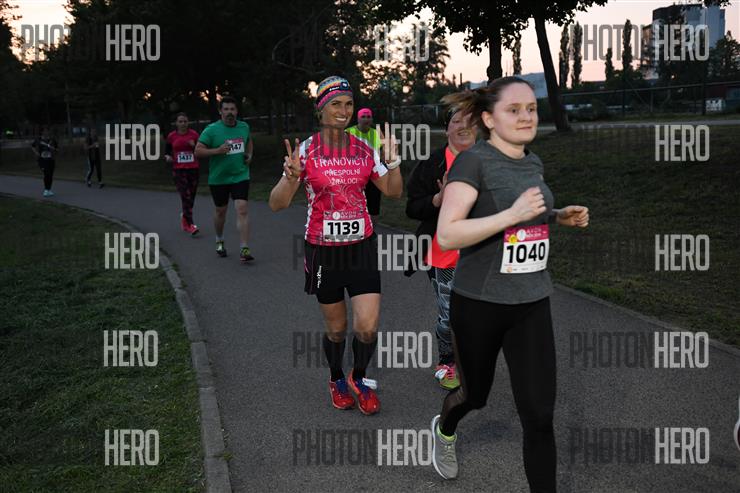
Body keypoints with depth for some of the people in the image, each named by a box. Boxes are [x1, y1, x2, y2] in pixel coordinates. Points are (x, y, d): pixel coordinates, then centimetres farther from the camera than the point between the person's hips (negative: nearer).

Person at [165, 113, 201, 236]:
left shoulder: (194, 134, 3)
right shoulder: (171, 136, 3)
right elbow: (167, 151, 12)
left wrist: (194, 145, -14)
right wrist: (167, 157, -10)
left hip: (194, 169, 2)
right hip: (179, 170, -2)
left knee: (191, 197, 9)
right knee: (186, 197, -13)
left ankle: (184, 216, 36)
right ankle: (190, 225, -14)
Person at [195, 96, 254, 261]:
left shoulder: (244, 127, 3)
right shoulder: (211, 130, -10)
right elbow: (198, 151, -11)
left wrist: (249, 155, 5)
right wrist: (217, 150, -24)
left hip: (240, 176, 1)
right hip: (218, 178, -1)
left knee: (242, 210, -13)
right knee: (221, 211, 14)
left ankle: (244, 249, -14)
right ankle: (219, 241, 41)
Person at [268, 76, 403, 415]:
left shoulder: (365, 149, 0)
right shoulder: (305, 150, -8)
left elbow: (394, 192, 6)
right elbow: (277, 204, -10)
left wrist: (393, 161, -10)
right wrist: (291, 175, -28)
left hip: (361, 246, 2)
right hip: (323, 250, -1)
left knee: (368, 327, -6)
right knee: (336, 328, 11)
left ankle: (359, 378, 24)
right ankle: (337, 380, 40)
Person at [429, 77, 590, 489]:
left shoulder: (535, 163, 6)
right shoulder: (474, 160, -15)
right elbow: (446, 236, -23)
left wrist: (561, 216, 4)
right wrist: (513, 214, -31)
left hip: (533, 304, 5)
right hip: (479, 305, -4)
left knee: (540, 415, 0)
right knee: (476, 394, 18)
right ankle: (445, 428, 54)